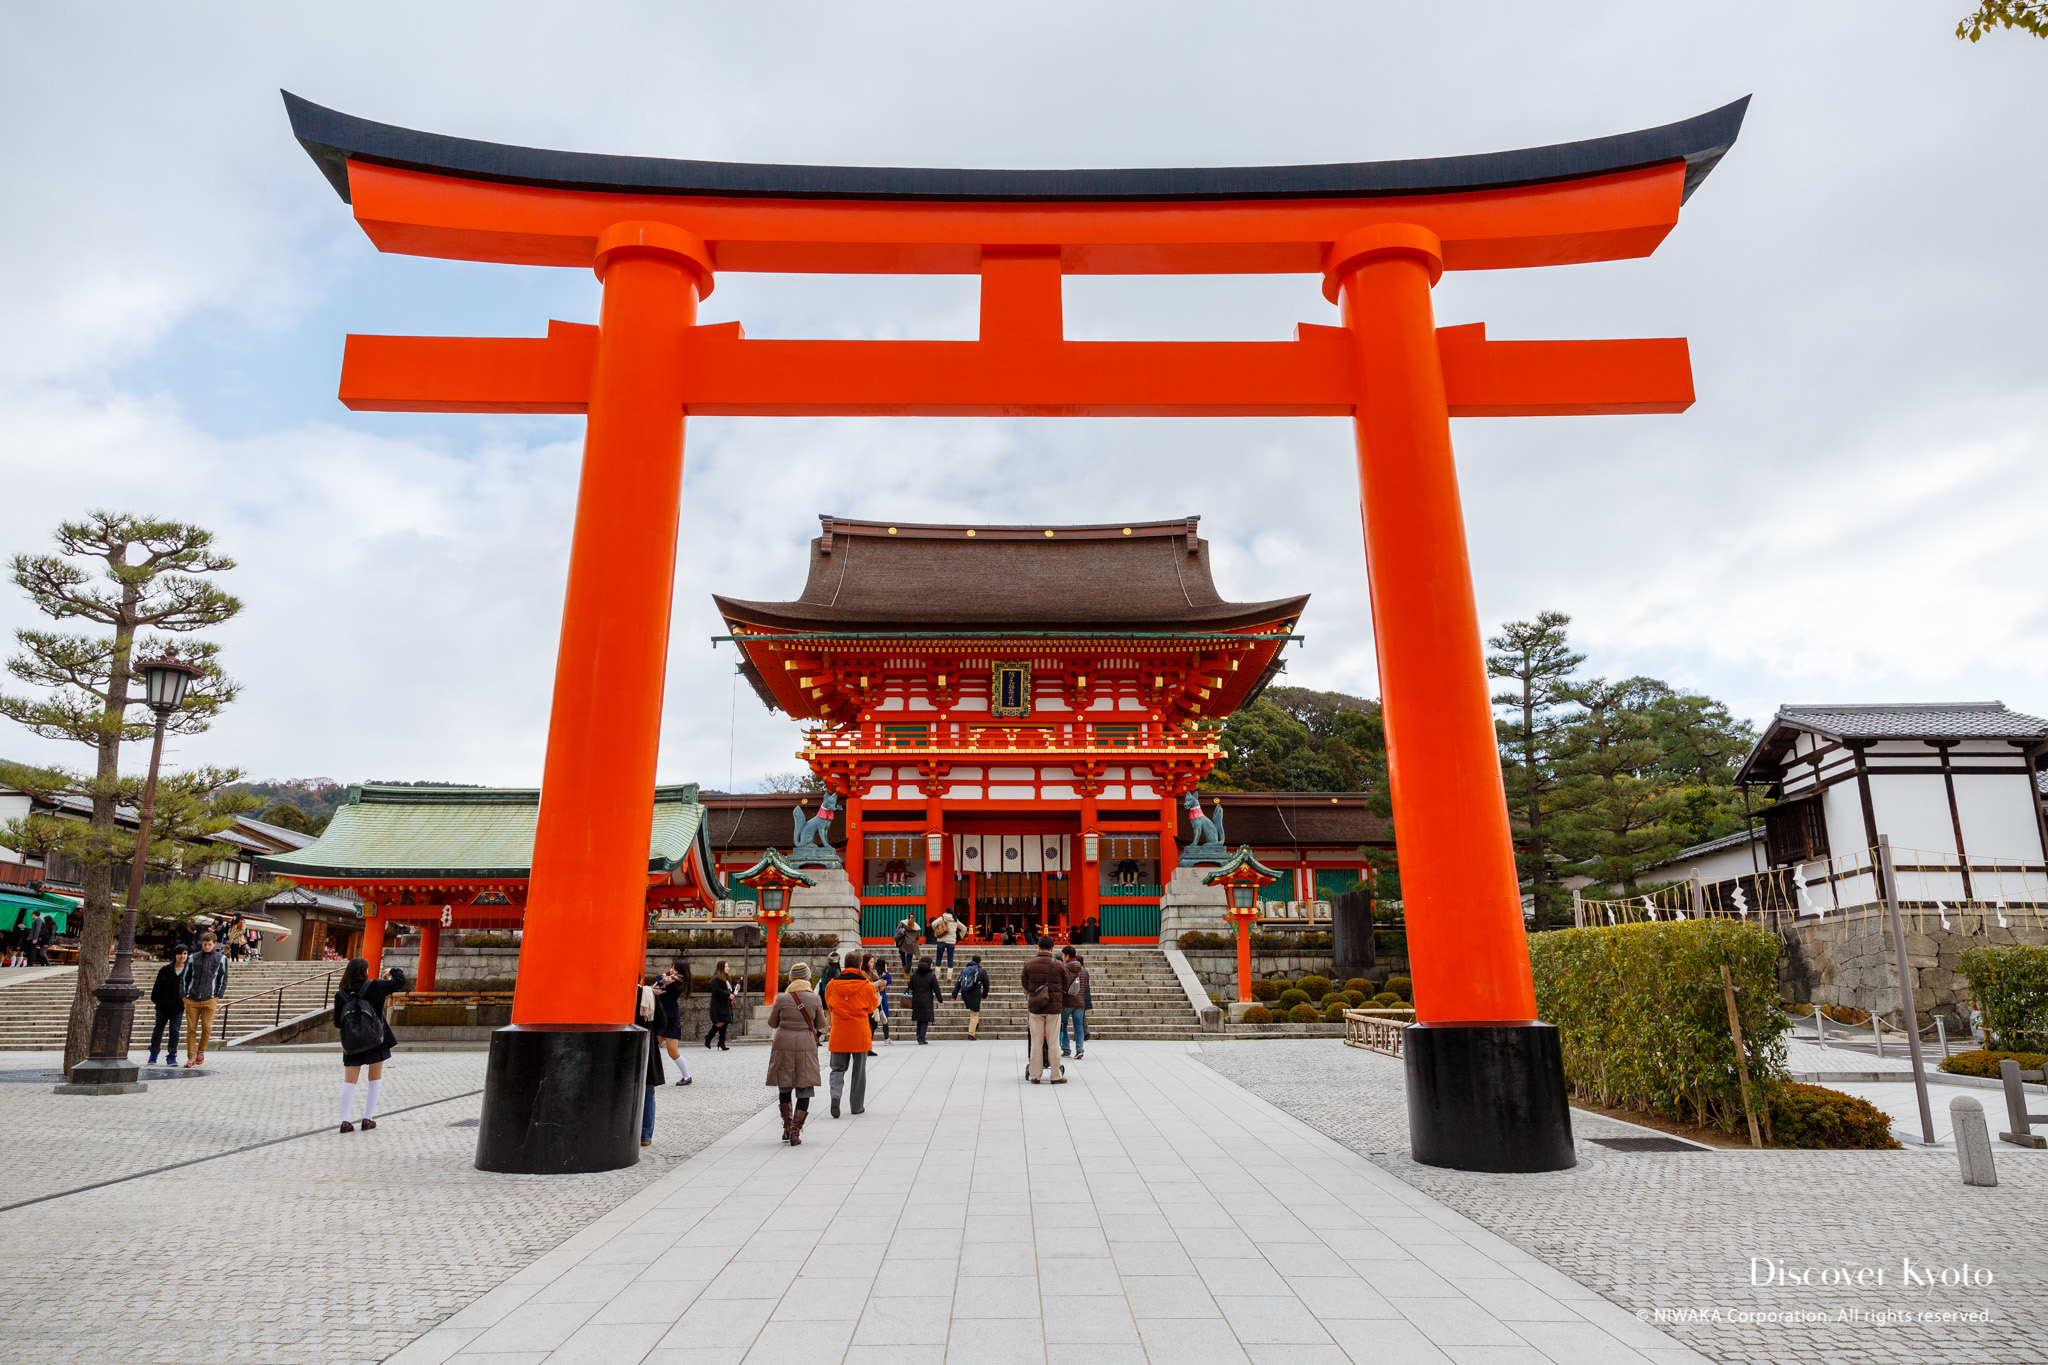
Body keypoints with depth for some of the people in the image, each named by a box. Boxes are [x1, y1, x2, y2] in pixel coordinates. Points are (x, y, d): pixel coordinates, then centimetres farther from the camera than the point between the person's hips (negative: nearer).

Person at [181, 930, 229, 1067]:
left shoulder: (221, 958, 7)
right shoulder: (193, 958, 10)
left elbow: (223, 978, 9)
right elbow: (185, 977, 14)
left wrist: (218, 996, 2)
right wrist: (184, 994, 6)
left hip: (209, 999, -1)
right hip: (191, 999, 1)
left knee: (207, 1027, -5)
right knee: (191, 1029, 1)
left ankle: (201, 1051, 18)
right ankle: (191, 1057, 9)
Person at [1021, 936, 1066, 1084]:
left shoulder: (1029, 965, 1)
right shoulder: (1059, 965, -1)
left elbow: (1025, 987, 11)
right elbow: (1065, 987, 10)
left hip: (1035, 1009, 1)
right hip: (1054, 1008, -1)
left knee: (1036, 1043, 5)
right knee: (1052, 1043, 3)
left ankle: (1034, 1075, 7)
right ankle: (1056, 1076, 8)